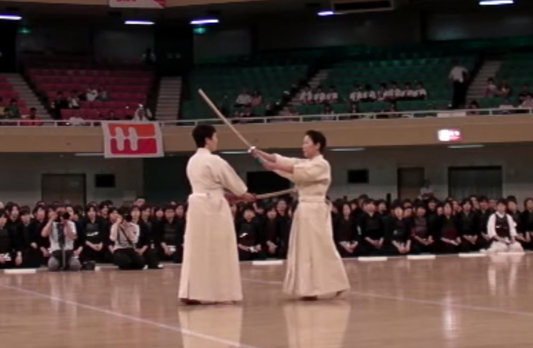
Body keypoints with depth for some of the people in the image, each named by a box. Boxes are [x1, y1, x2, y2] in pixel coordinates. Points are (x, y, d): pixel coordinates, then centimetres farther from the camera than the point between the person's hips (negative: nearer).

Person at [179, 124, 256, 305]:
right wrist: (245, 196, 17)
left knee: (197, 250, 8)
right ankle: (211, 293, 4)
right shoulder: (214, 161, -13)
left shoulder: (192, 161, 13)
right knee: (216, 250, 0)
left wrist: (230, 197, 21)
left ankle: (191, 293, 6)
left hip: (197, 206, 8)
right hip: (213, 207, -8)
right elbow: (232, 181, -1)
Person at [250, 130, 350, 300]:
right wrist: (259, 153, -4)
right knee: (305, 250, 8)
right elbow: (282, 160, 7)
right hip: (304, 211, 9)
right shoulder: (304, 163, 16)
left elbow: (298, 171, -24)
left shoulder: (322, 165, -9)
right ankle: (310, 289, 11)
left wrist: (273, 166, -31)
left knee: (319, 249, -4)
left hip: (315, 211, -9)